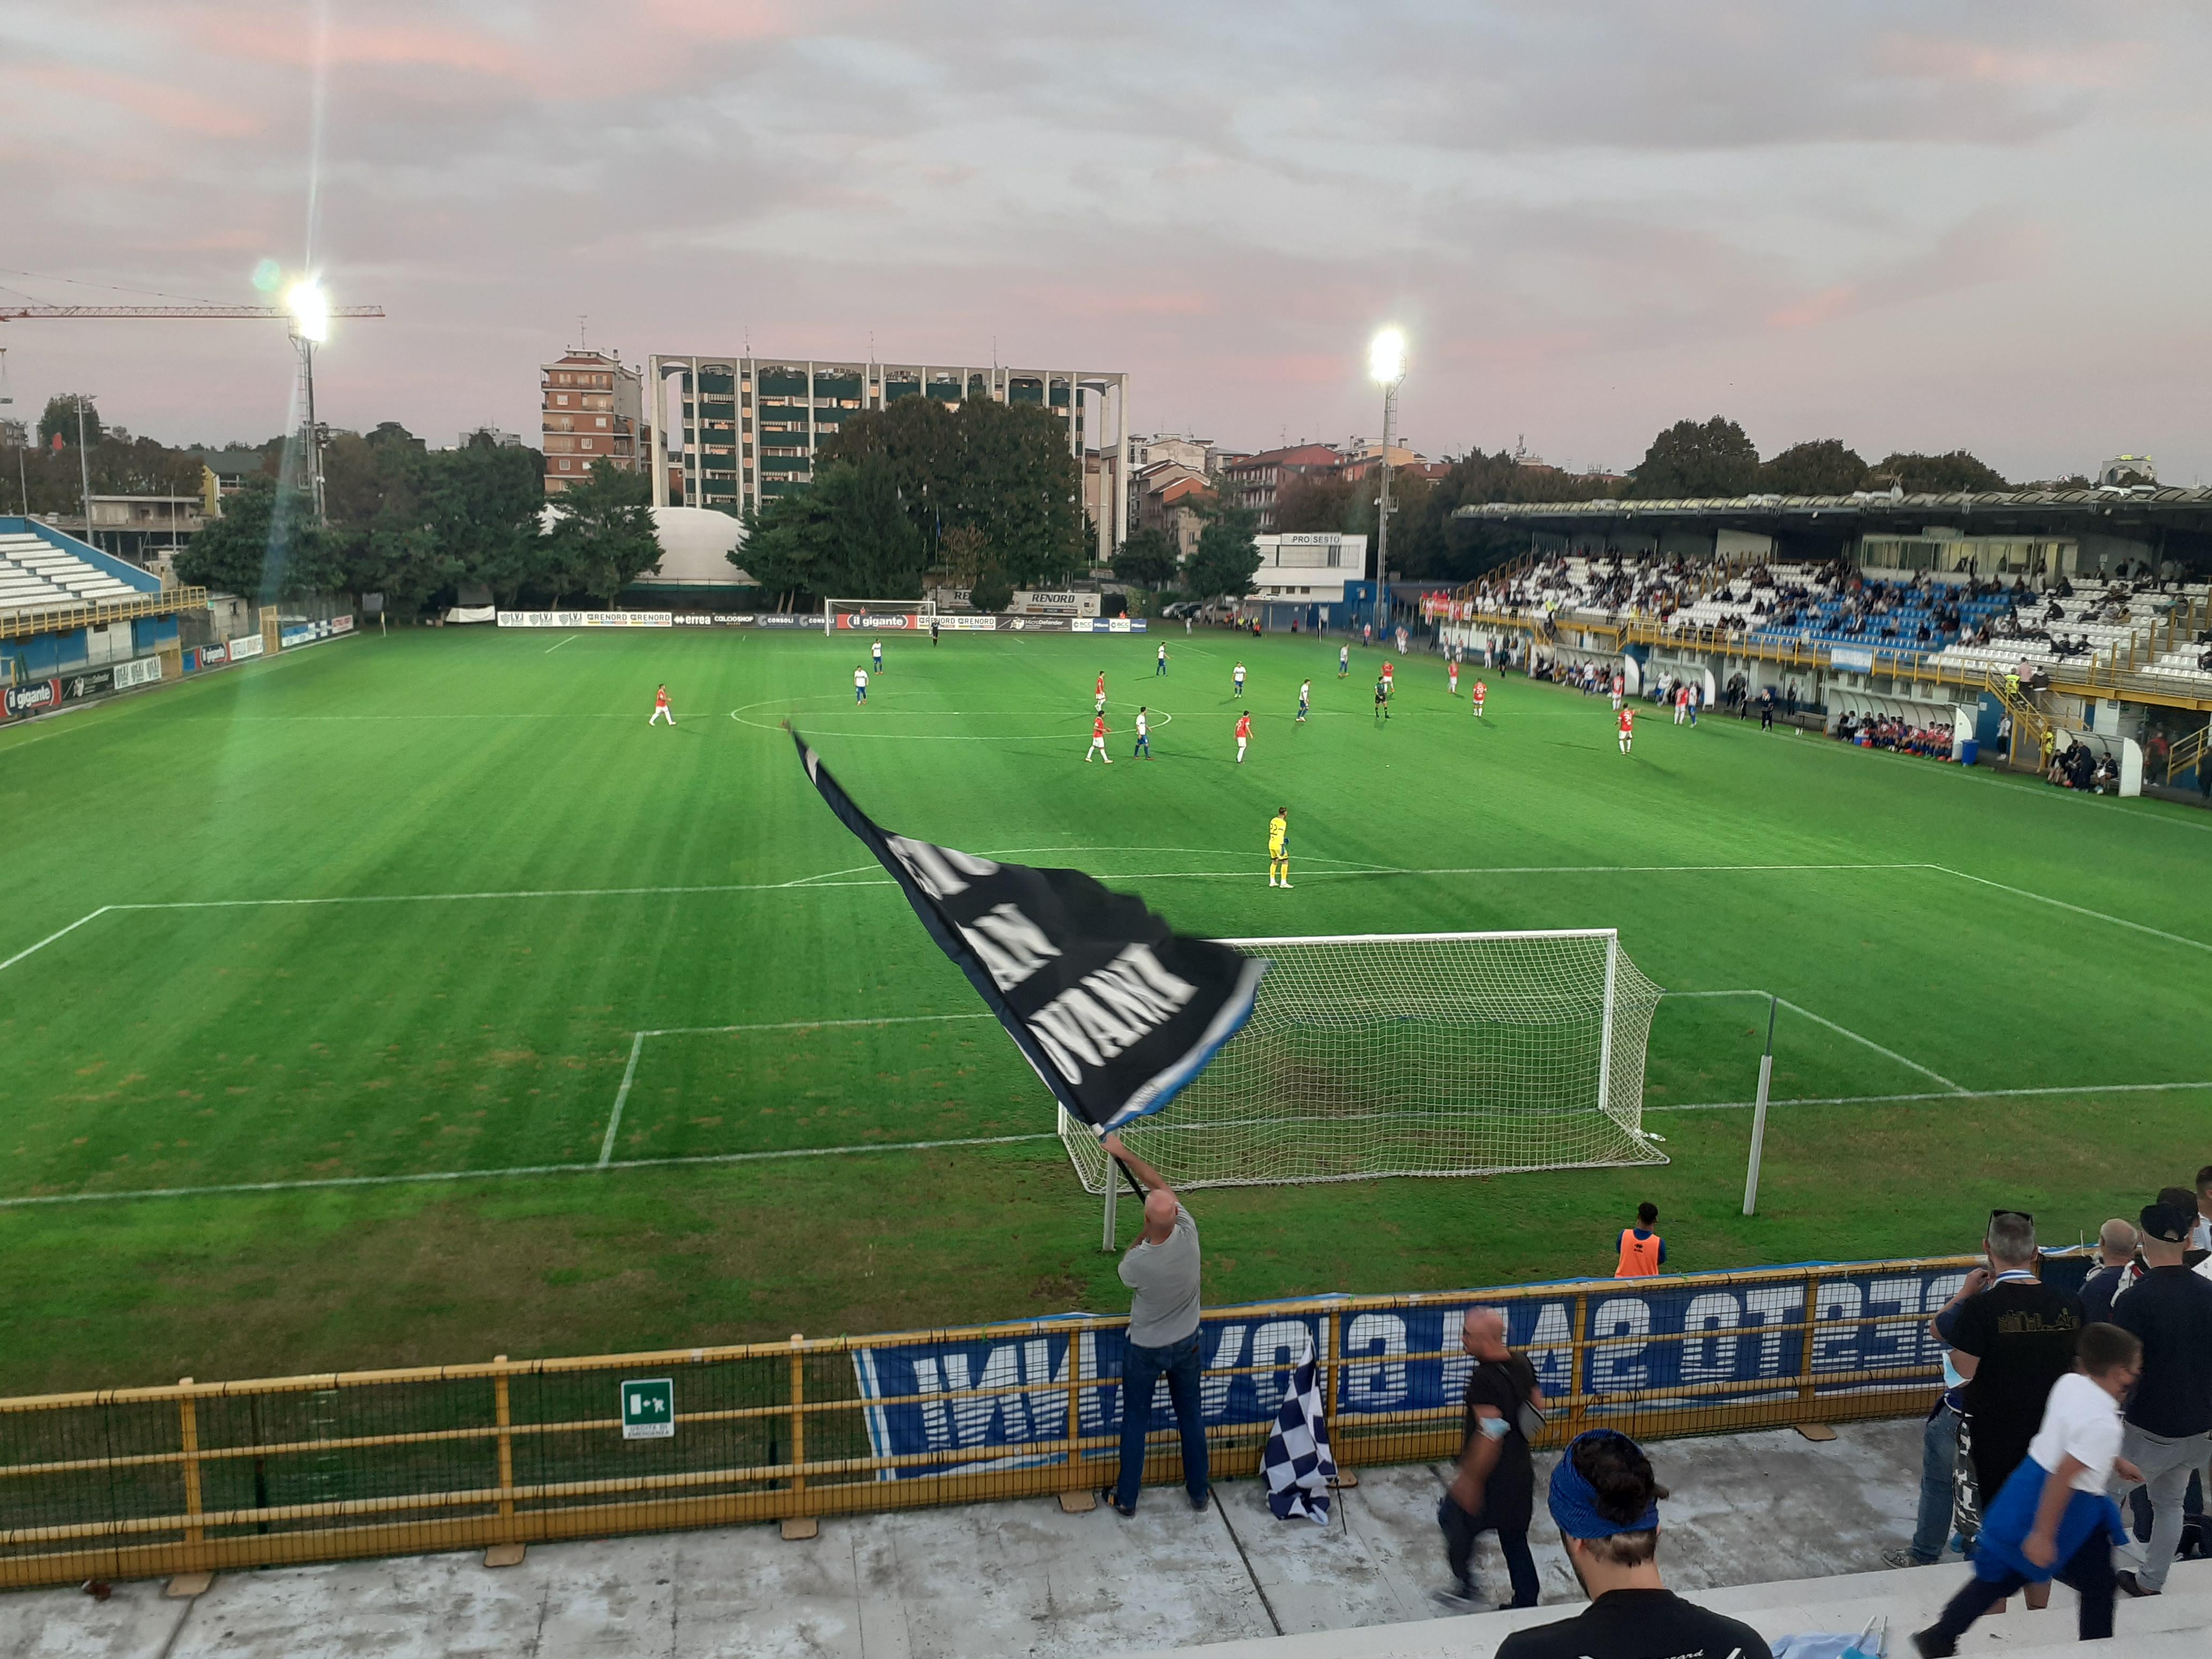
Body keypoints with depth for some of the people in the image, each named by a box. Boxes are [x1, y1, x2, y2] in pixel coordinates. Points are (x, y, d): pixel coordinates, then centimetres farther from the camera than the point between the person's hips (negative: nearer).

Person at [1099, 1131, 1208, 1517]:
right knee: (1190, 1417, 22)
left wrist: (1145, 1234, 1)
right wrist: (1123, 1153, -6)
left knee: (1135, 1421, 17)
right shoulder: (1188, 1235, -27)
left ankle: (1126, 1498, 33)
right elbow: (1160, 1184, -13)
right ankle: (1198, 1491, 38)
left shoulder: (1135, 1263, -34)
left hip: (1145, 1351, -3)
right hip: (1186, 1344, 3)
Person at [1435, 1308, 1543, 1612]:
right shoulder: (1522, 1365, -2)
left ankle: (1466, 1589, 24)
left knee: (1453, 1516, 16)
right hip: (1521, 1471, 8)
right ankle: (1527, 1605, 30)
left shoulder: (1484, 1379, -28)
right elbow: (1537, 1408, 12)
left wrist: (1468, 1480, -22)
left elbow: (1490, 1436, -29)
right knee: (1515, 1538, 21)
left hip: (1490, 1476, -8)